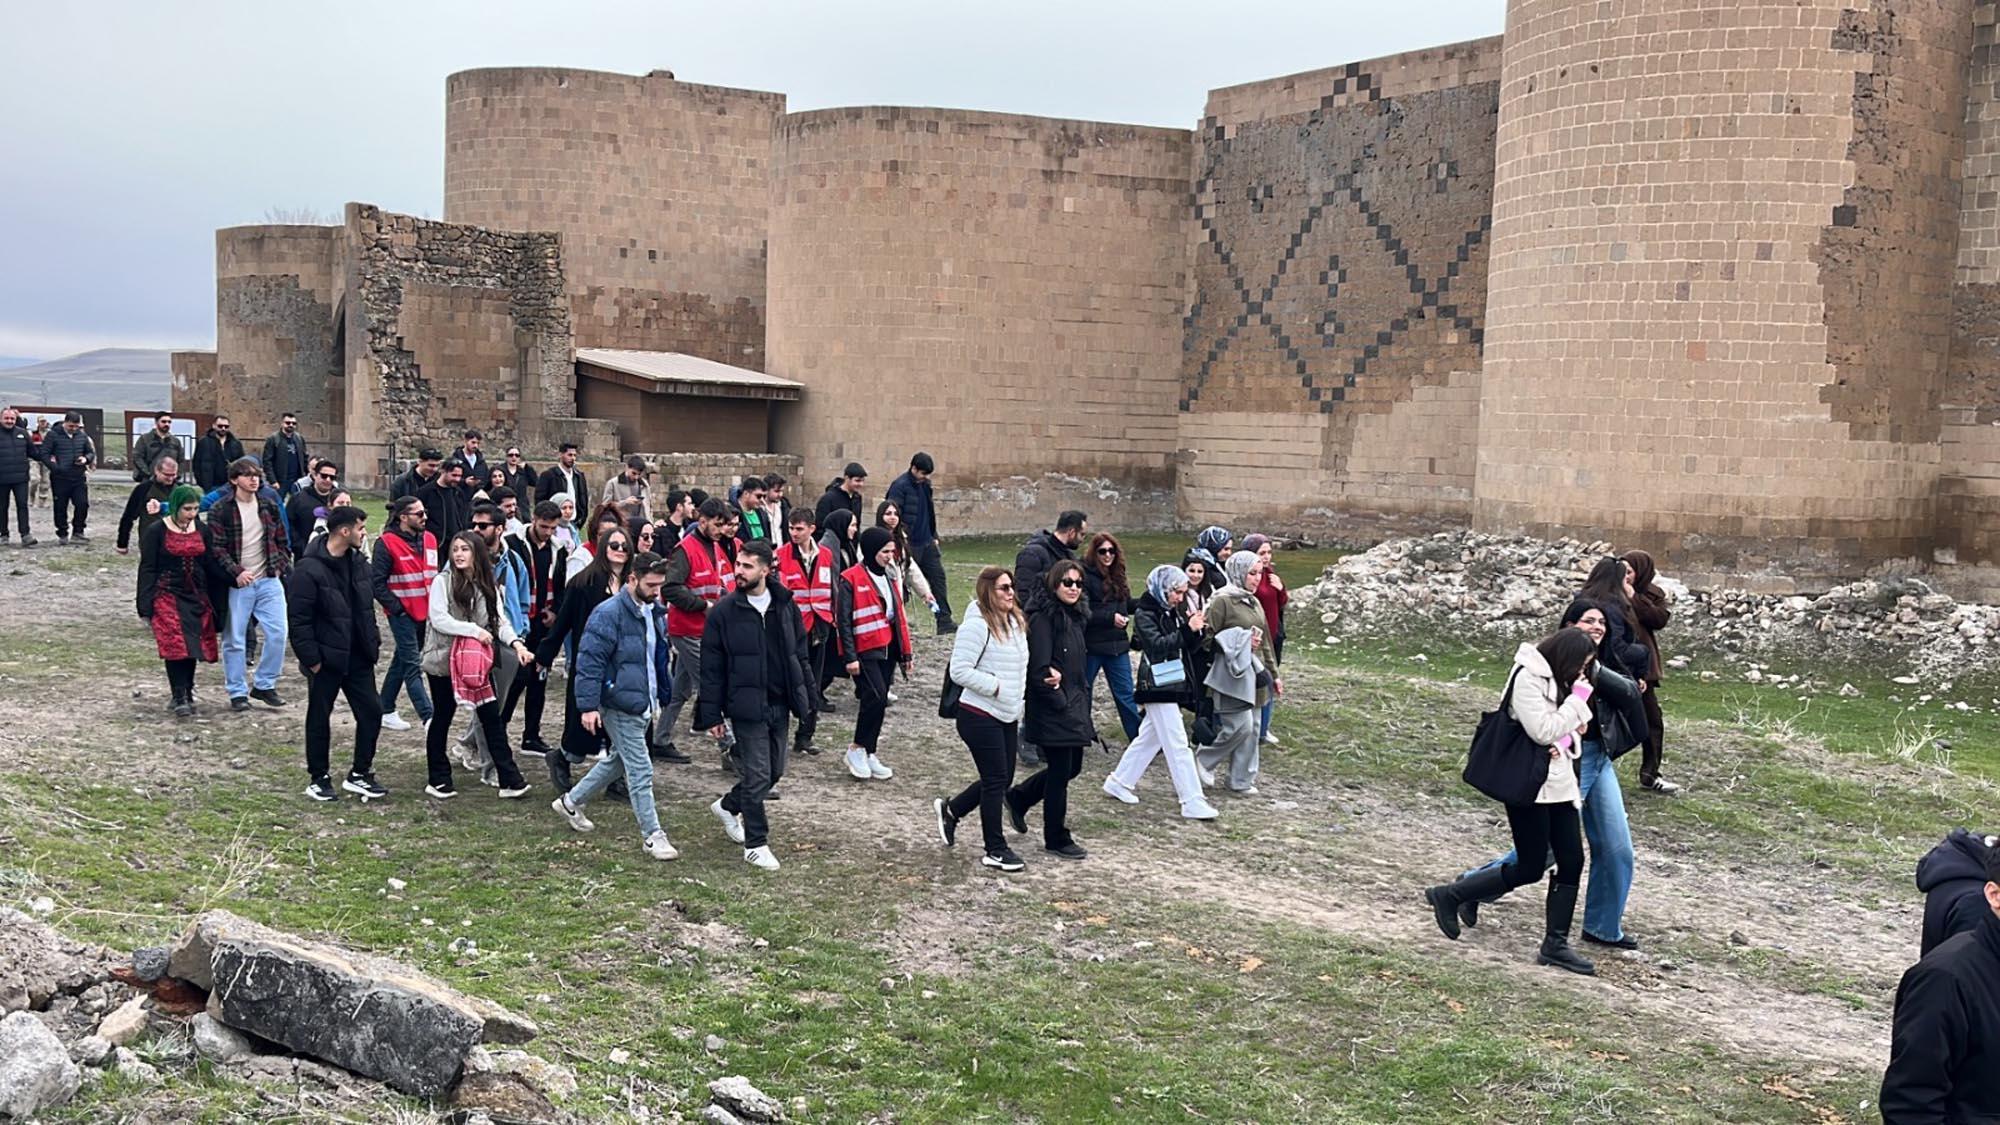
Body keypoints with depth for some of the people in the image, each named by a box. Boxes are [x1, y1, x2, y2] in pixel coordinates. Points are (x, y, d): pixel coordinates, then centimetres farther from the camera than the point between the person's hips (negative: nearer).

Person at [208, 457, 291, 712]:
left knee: (277, 633, -3)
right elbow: (216, 548, -9)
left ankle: (264, 685, 12)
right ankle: (238, 693, 13)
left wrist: (280, 567, 2)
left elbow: (283, 542, 15)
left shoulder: (269, 507, 10)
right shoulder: (220, 511, -4)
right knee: (234, 640, 2)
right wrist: (237, 572, -18)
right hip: (237, 585, -3)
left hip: (269, 581, 3)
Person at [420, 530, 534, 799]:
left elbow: (499, 620, 3)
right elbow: (439, 619, -16)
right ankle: (439, 780, 21)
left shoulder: (488, 586, 8)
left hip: (477, 663, 4)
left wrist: (516, 642, -14)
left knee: (492, 718, 0)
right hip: (443, 661, -4)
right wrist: (474, 630, -20)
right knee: (442, 719, 9)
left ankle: (510, 780, 0)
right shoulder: (443, 581, -7)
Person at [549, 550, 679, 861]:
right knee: (640, 770, -5)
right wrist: (589, 705, -22)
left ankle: (571, 802, 38)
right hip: (620, 705, -9)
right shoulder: (609, 613, -17)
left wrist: (661, 696, 22)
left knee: (618, 760, 21)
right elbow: (589, 661, -18)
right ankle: (653, 835, 2)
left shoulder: (652, 611, 9)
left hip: (643, 704, 9)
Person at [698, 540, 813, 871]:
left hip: (779, 705, 5)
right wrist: (711, 715, -7)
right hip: (746, 707, -5)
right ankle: (755, 844, 9)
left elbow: (799, 654, 11)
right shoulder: (723, 611, -8)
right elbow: (711, 668, -6)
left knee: (775, 770, 15)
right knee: (757, 774, -4)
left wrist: (805, 698, 8)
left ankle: (728, 806, 39)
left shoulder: (785, 606, 3)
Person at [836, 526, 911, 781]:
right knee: (876, 698, -19)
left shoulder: (887, 577, 15)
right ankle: (858, 749, -3)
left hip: (888, 650, 7)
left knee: (878, 702, 8)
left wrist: (905, 652, 18)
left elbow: (899, 616, 20)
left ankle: (870, 754, 16)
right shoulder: (850, 579, -9)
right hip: (865, 651, -7)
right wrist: (850, 657, -16)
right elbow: (843, 620, -11)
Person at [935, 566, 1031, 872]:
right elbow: (960, 671, -21)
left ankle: (950, 810, 34)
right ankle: (995, 850, 9)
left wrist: (1019, 700, 12)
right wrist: (995, 686, -19)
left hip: (1008, 717, 9)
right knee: (996, 780, -3)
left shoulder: (1016, 622, 9)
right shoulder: (977, 625, -17)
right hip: (980, 716, -8)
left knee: (1003, 779, 13)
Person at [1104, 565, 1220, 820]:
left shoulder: (1174, 611, 13)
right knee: (1177, 744, -9)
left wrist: (1196, 630, -7)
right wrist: (1187, 629, -23)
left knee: (1149, 737, 17)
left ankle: (1119, 782, 29)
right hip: (1157, 686, -8)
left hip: (1174, 684, 9)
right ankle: (1192, 802, -8)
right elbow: (1158, 644, -21)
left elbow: (1190, 648, 12)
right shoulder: (1145, 613, -10)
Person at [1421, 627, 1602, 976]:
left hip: (1558, 783, 9)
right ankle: (1449, 895, 9)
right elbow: (1543, 731, -21)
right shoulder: (1527, 678, -16)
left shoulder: (1556, 679, 12)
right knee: (1529, 868, -4)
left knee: (1572, 861, 5)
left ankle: (1555, 944, 13)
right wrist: (1578, 699, -16)